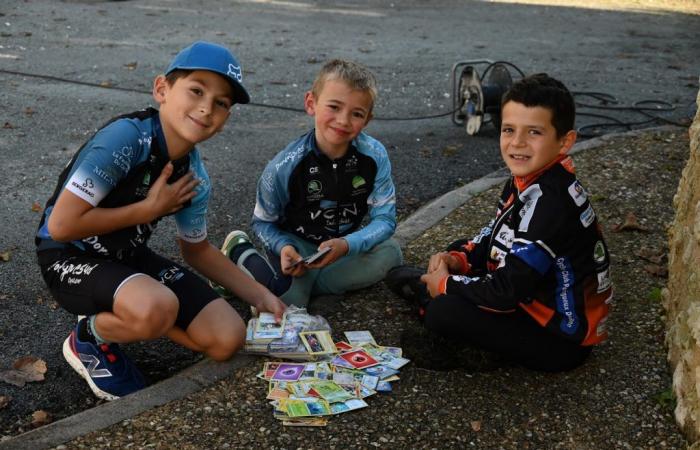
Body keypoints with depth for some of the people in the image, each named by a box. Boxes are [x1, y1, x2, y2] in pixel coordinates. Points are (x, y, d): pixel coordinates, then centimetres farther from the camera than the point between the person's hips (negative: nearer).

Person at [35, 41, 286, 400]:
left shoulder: (195, 177, -4)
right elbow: (61, 226, -28)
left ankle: (124, 317, 14)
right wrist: (149, 209, -20)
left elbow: (197, 249, 13)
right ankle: (91, 337, -3)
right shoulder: (128, 137, -27)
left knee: (227, 339, -4)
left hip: (130, 256, 7)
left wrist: (260, 296, 5)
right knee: (159, 308, -37)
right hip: (71, 258, -7)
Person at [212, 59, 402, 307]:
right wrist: (283, 247, -28)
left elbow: (384, 218, -14)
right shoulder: (284, 167, -22)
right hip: (297, 244, -3)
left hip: (345, 244, 3)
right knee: (288, 299, -26)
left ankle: (308, 282, -13)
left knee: (390, 252, -23)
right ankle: (240, 252, 4)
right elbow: (262, 222, -7)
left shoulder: (374, 156, -17)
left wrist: (347, 245, -32)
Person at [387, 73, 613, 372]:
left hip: (560, 339, -10)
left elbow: (507, 291, -29)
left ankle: (430, 293, 6)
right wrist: (458, 258, -2)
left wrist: (446, 285, -14)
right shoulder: (527, 180, 0)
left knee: (445, 313, -21)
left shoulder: (547, 202, -29)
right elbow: (496, 237, 17)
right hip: (533, 299, 10)